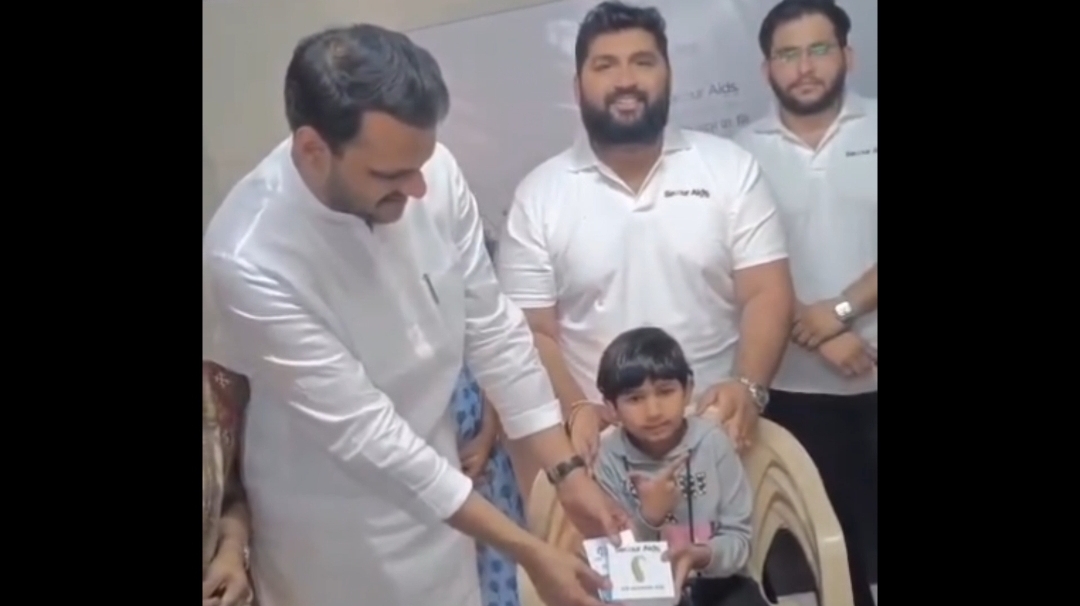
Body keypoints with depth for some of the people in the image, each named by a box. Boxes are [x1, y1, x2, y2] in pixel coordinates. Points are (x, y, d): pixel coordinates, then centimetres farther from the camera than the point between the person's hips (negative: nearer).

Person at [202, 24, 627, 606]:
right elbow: (364, 433, -27)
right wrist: (527, 551, -25)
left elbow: (491, 327, -5)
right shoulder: (249, 259, -31)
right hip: (333, 520, -4)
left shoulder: (433, 173, -17)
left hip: (429, 483, 5)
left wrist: (566, 469, -6)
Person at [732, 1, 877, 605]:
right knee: (835, 522, 14)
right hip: (796, 382, 1)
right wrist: (817, 336, -12)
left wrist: (842, 309, -17)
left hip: (873, 373, 0)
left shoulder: (873, 130, 1)